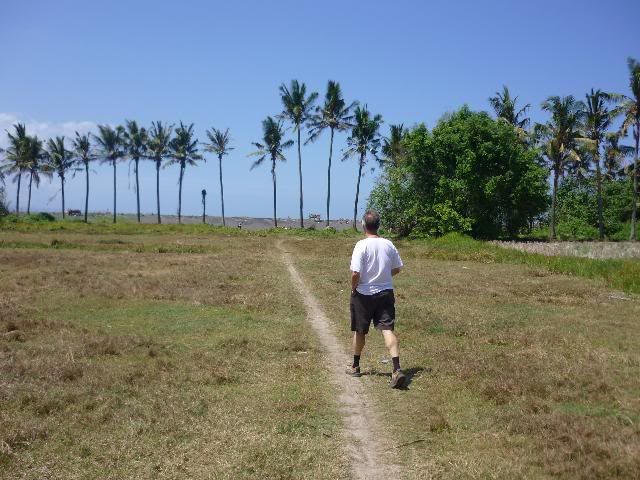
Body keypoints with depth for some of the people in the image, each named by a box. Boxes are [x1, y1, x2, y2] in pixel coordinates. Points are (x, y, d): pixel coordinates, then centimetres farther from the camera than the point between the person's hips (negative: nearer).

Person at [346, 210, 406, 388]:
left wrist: (353, 288, -2)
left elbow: (355, 273, -20)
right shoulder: (388, 244, -1)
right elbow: (397, 268, 8)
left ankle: (355, 367, 31)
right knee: (388, 329, -3)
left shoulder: (362, 245, -16)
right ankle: (397, 369, -17)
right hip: (386, 293, 3)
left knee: (359, 331, 14)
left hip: (364, 295, -3)